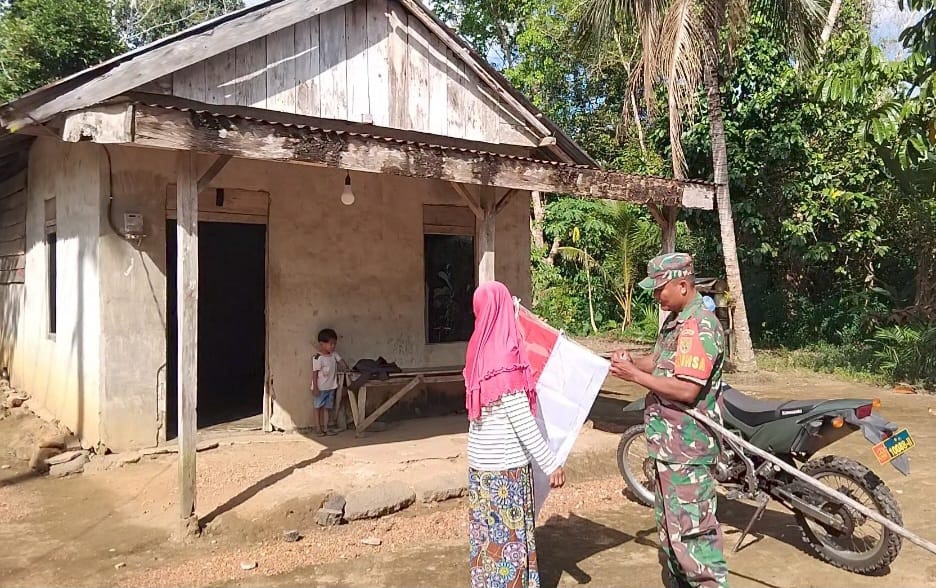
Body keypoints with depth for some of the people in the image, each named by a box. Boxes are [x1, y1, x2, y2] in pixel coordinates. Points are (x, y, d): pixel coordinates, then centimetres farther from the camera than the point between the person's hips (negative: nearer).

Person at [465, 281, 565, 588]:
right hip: (506, 463, -7)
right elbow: (522, 420, -21)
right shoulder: (506, 358, -20)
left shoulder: (480, 352, 3)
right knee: (511, 535, 6)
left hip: (480, 459, 7)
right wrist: (551, 464, -16)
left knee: (488, 532, 17)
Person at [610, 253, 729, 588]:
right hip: (670, 443, 11)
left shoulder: (699, 327, -20)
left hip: (686, 447, -11)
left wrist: (635, 376, -22)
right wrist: (631, 362, 1)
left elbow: (687, 390, -26)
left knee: (691, 530, -5)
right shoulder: (674, 320, 12)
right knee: (670, 524, 21)